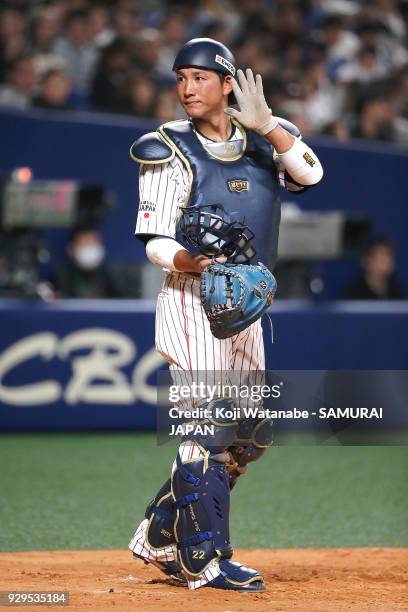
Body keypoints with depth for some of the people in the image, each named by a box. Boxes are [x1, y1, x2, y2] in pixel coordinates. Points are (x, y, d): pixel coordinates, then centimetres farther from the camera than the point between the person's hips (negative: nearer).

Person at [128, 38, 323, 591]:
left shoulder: (261, 140, 8)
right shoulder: (172, 150, -5)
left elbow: (310, 173, -10)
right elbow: (155, 240, -9)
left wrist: (264, 123, -20)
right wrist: (184, 261, -29)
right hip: (194, 299, -7)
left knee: (253, 432, 12)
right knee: (210, 428, -10)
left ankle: (160, 539, 21)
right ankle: (203, 559, -2)